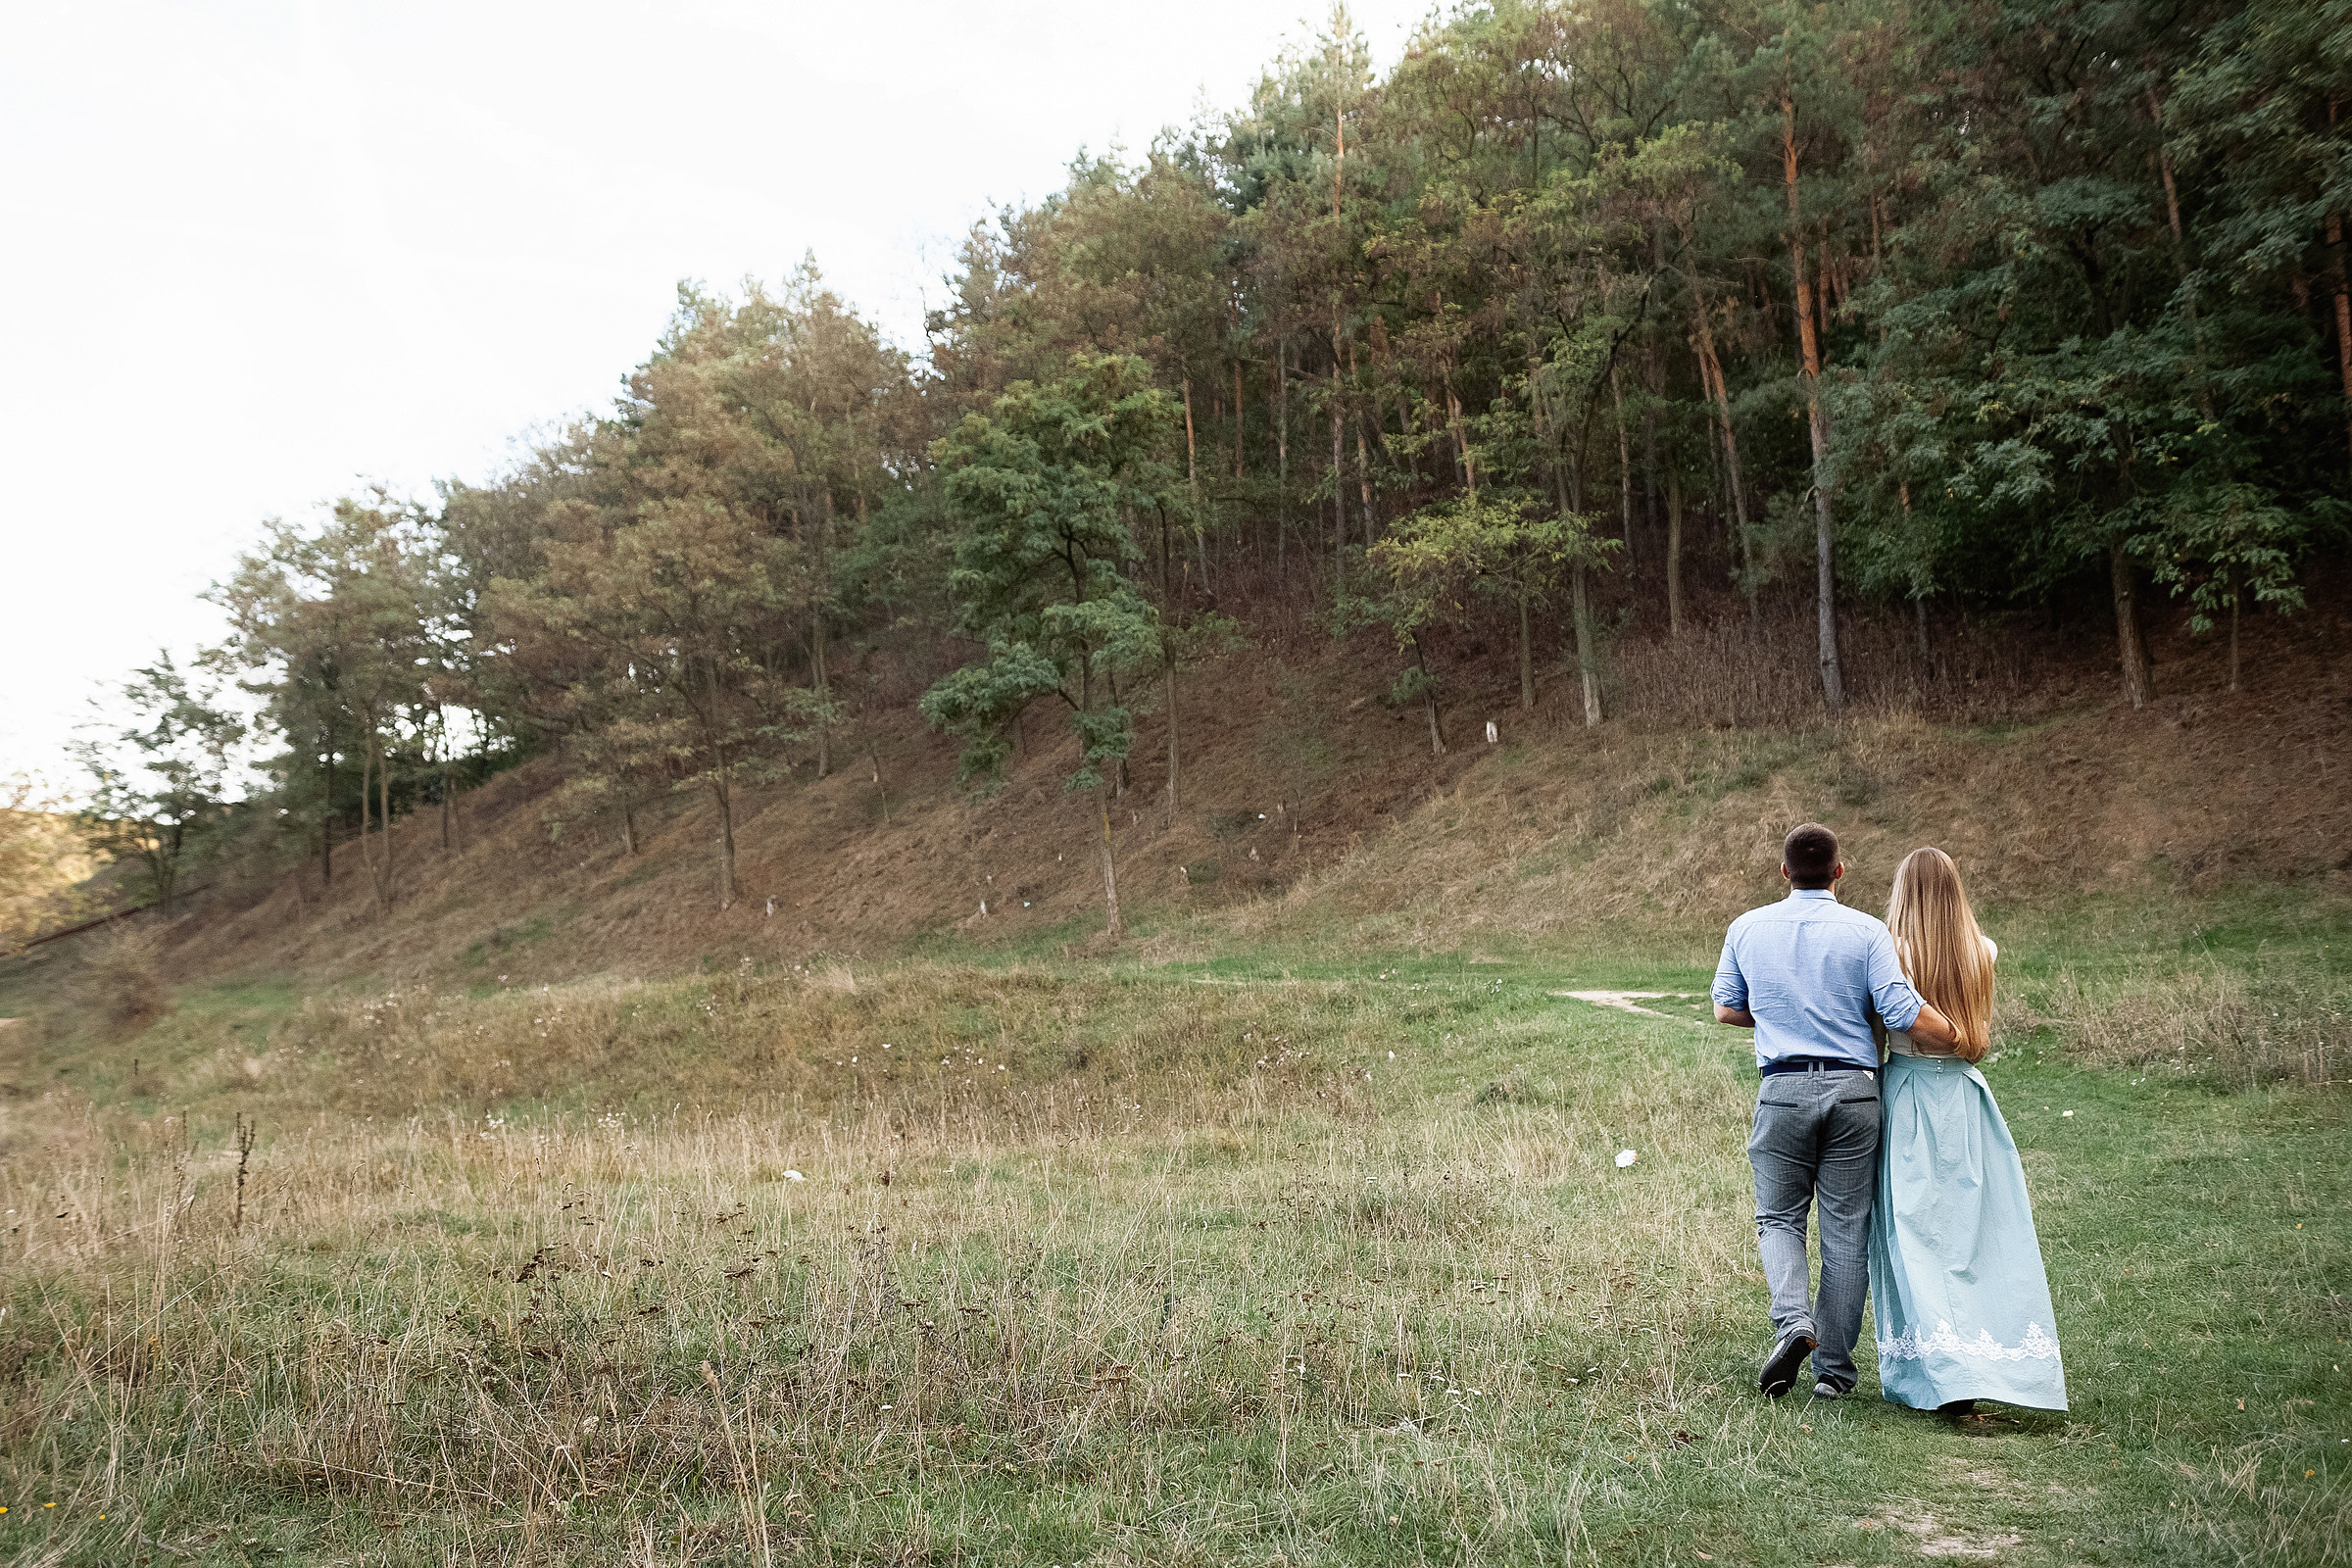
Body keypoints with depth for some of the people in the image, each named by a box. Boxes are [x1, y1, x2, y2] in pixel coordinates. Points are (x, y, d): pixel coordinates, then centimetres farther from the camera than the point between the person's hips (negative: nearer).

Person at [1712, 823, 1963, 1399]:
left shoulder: (1748, 928, 4)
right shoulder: (1866, 932, -2)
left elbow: (1726, 1009, 13)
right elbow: (1904, 1013, -10)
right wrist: (1964, 1042, 6)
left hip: (1783, 1088, 0)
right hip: (1853, 1090, 0)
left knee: (1779, 1217, 14)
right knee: (1847, 1230, 8)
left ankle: (1793, 1323, -11)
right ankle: (1833, 1369, 13)